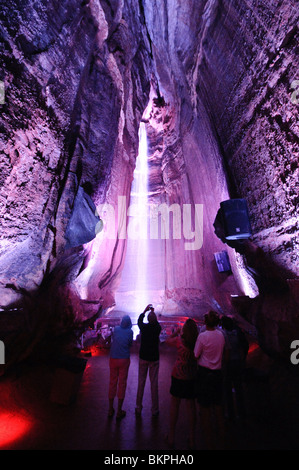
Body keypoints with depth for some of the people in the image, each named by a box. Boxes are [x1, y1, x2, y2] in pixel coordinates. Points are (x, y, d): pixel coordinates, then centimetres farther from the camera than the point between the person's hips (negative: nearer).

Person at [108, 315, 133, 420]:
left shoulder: (116, 329, -3)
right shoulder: (130, 331, -10)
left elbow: (113, 339, 10)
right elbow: (130, 344, 0)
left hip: (113, 359, 3)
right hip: (124, 360, -3)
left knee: (112, 383, 14)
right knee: (122, 383, 8)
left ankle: (110, 410, 26)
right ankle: (119, 412, 17)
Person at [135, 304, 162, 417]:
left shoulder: (143, 327, -11)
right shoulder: (158, 328, -12)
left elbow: (139, 320, 11)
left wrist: (145, 310, 18)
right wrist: (153, 312, 17)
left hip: (143, 358, 1)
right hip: (154, 359, 0)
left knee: (141, 382, 11)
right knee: (154, 384, 8)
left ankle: (138, 408, 21)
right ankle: (154, 410, 17)